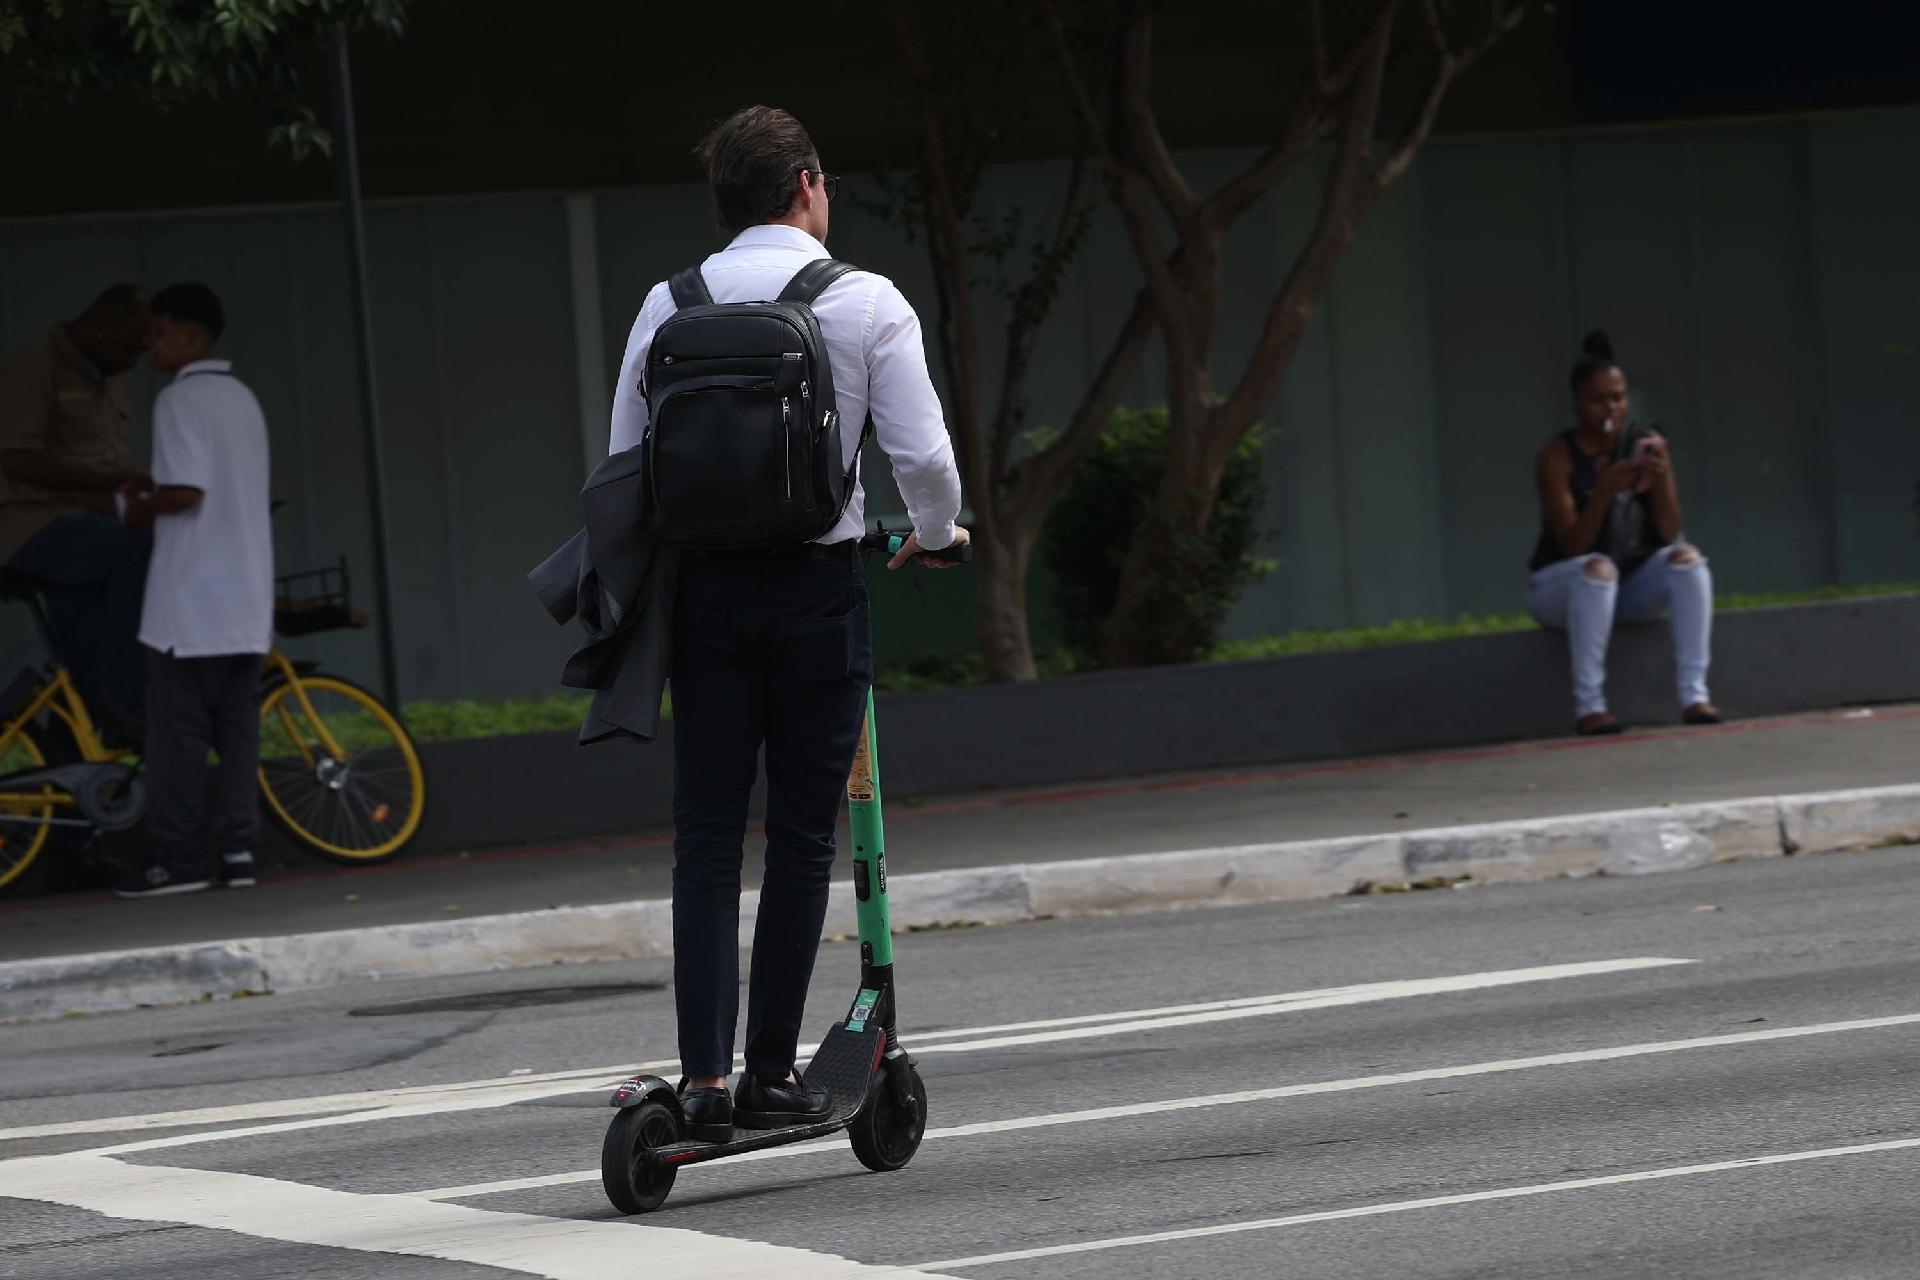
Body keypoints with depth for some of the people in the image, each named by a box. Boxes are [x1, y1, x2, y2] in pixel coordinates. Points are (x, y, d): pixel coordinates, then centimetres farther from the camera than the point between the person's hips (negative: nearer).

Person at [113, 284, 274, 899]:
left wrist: (140, 509, -2)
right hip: (246, 596, 8)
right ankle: (237, 847, 3)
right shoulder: (243, 399, 16)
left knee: (178, 731, -4)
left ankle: (176, 858, -4)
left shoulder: (181, 400, -11)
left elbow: (186, 492, -20)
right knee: (237, 725, 7)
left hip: (191, 597, -8)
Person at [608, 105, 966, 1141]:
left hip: (705, 589, 2)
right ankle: (771, 1075, 6)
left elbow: (625, 463, 7)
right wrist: (934, 535, 13)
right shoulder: (867, 303, -3)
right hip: (818, 588, -2)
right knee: (802, 838, 6)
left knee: (705, 840, 4)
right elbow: (923, 458, -8)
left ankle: (705, 1077, -5)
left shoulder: (669, 306, 4)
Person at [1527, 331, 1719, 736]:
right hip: (1561, 589, -4)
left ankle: (1694, 694, -31)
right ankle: (1588, 704, -38)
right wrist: (1606, 488, -33)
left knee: (1685, 557, -23)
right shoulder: (1558, 457, -14)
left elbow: (1668, 534, -5)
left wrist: (1662, 479, -22)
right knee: (1598, 567, -36)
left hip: (1633, 586, 4)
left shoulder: (1646, 445, -3)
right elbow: (1572, 546, -20)